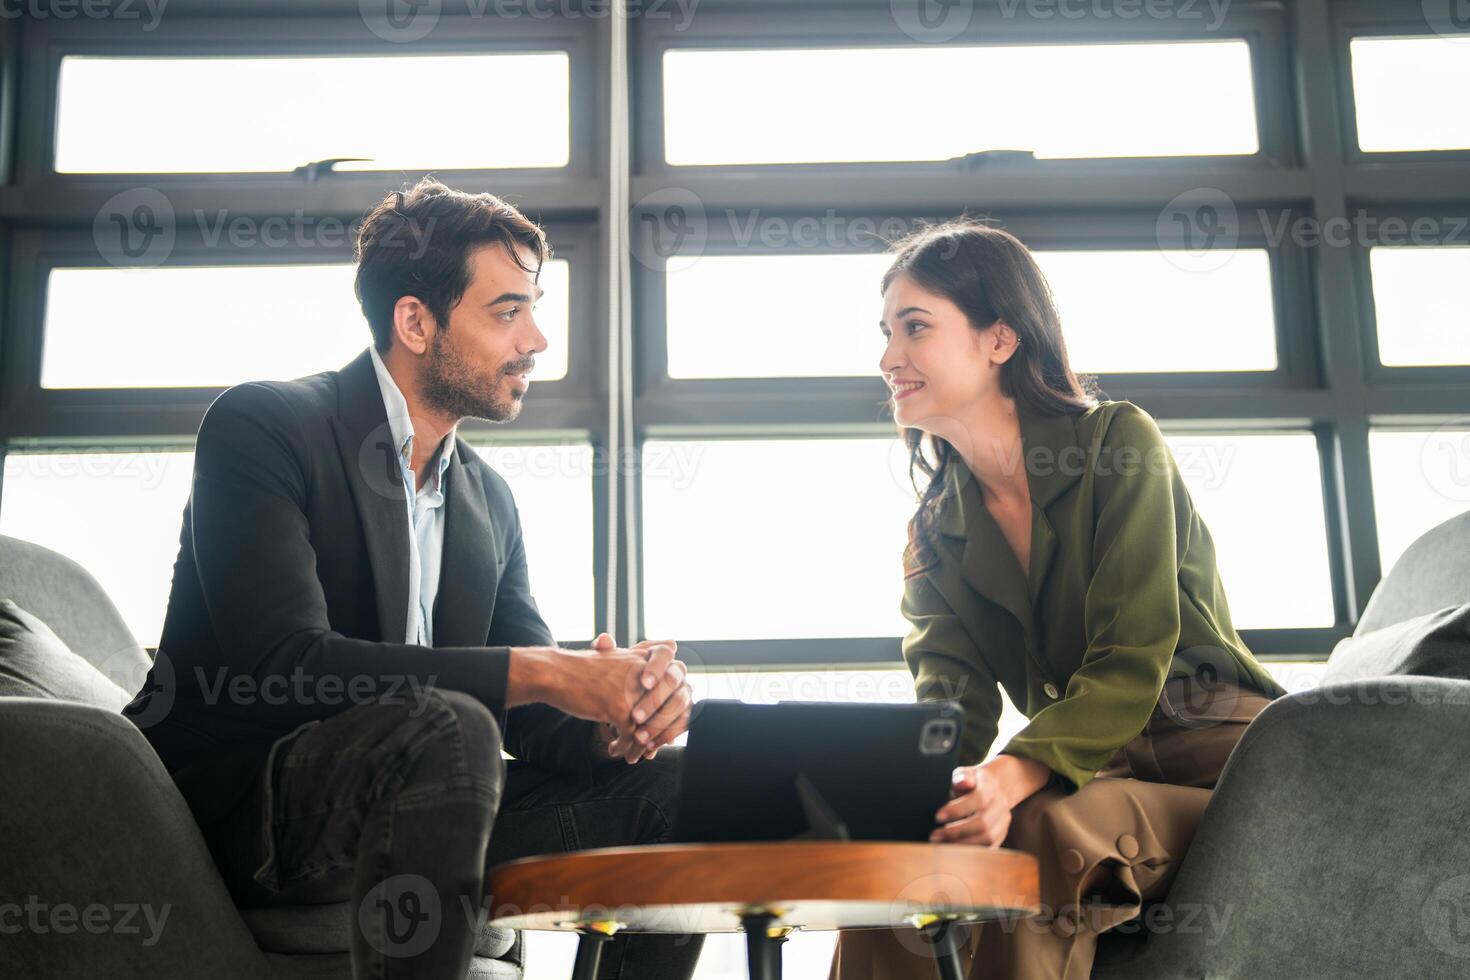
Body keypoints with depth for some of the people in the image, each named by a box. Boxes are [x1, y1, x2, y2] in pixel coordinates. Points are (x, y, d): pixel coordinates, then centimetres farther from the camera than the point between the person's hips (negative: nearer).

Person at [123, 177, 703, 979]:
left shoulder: (489, 498, 12)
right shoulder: (260, 426, -9)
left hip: (405, 806, 7)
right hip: (236, 810, -7)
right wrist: (540, 672, -26)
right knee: (449, 728, -34)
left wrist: (616, 715, -17)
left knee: (667, 783, -7)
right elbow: (284, 662, -23)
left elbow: (526, 718, 8)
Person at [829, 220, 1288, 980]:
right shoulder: (937, 529, 10)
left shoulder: (1118, 443, -7)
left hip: (1211, 757, -4)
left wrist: (1013, 775, -34)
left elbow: (1132, 663, -17)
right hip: (1083, 770, 4)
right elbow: (953, 697, -1)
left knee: (1041, 830, -34)